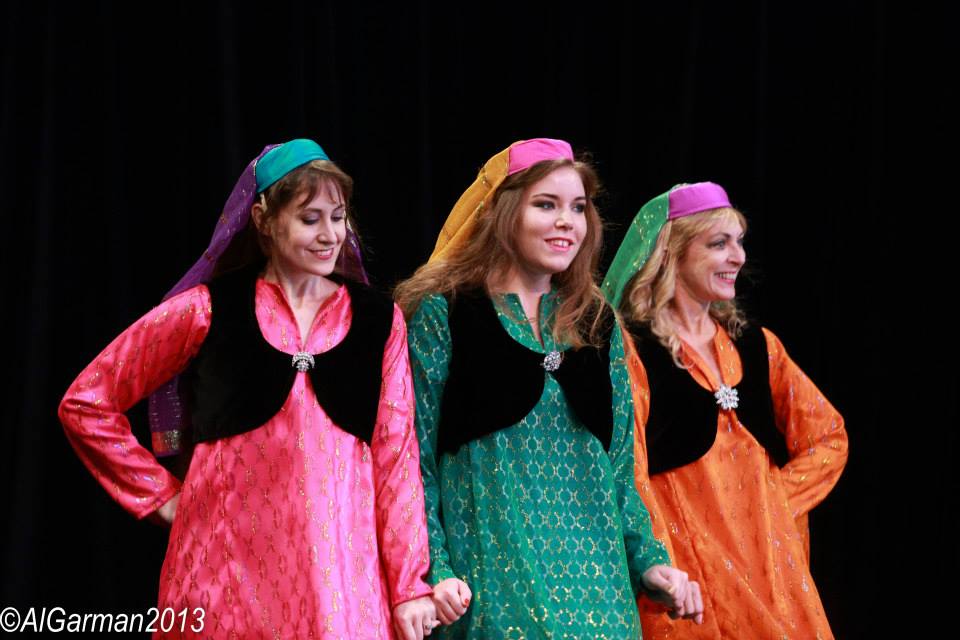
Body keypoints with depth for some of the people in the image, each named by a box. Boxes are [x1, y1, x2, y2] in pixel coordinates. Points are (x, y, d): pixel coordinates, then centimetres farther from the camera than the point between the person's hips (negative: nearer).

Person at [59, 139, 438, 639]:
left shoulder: (379, 320, 8)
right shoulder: (208, 310, 2)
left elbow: (396, 455, 5)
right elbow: (85, 403, 7)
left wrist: (410, 586, 0)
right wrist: (160, 495, 3)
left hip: (339, 562, 1)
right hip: (229, 561, -1)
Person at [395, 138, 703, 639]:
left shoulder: (597, 322, 13)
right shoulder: (440, 315, -2)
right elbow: (414, 460, -6)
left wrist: (650, 560, 6)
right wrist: (433, 572, -16)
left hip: (593, 568, 4)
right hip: (489, 569, -4)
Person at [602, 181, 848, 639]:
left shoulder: (756, 346, 12)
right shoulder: (633, 351, -6)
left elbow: (828, 438, 16)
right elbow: (626, 474, -12)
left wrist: (775, 501, 2)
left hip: (770, 560, 5)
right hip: (688, 564, -5)